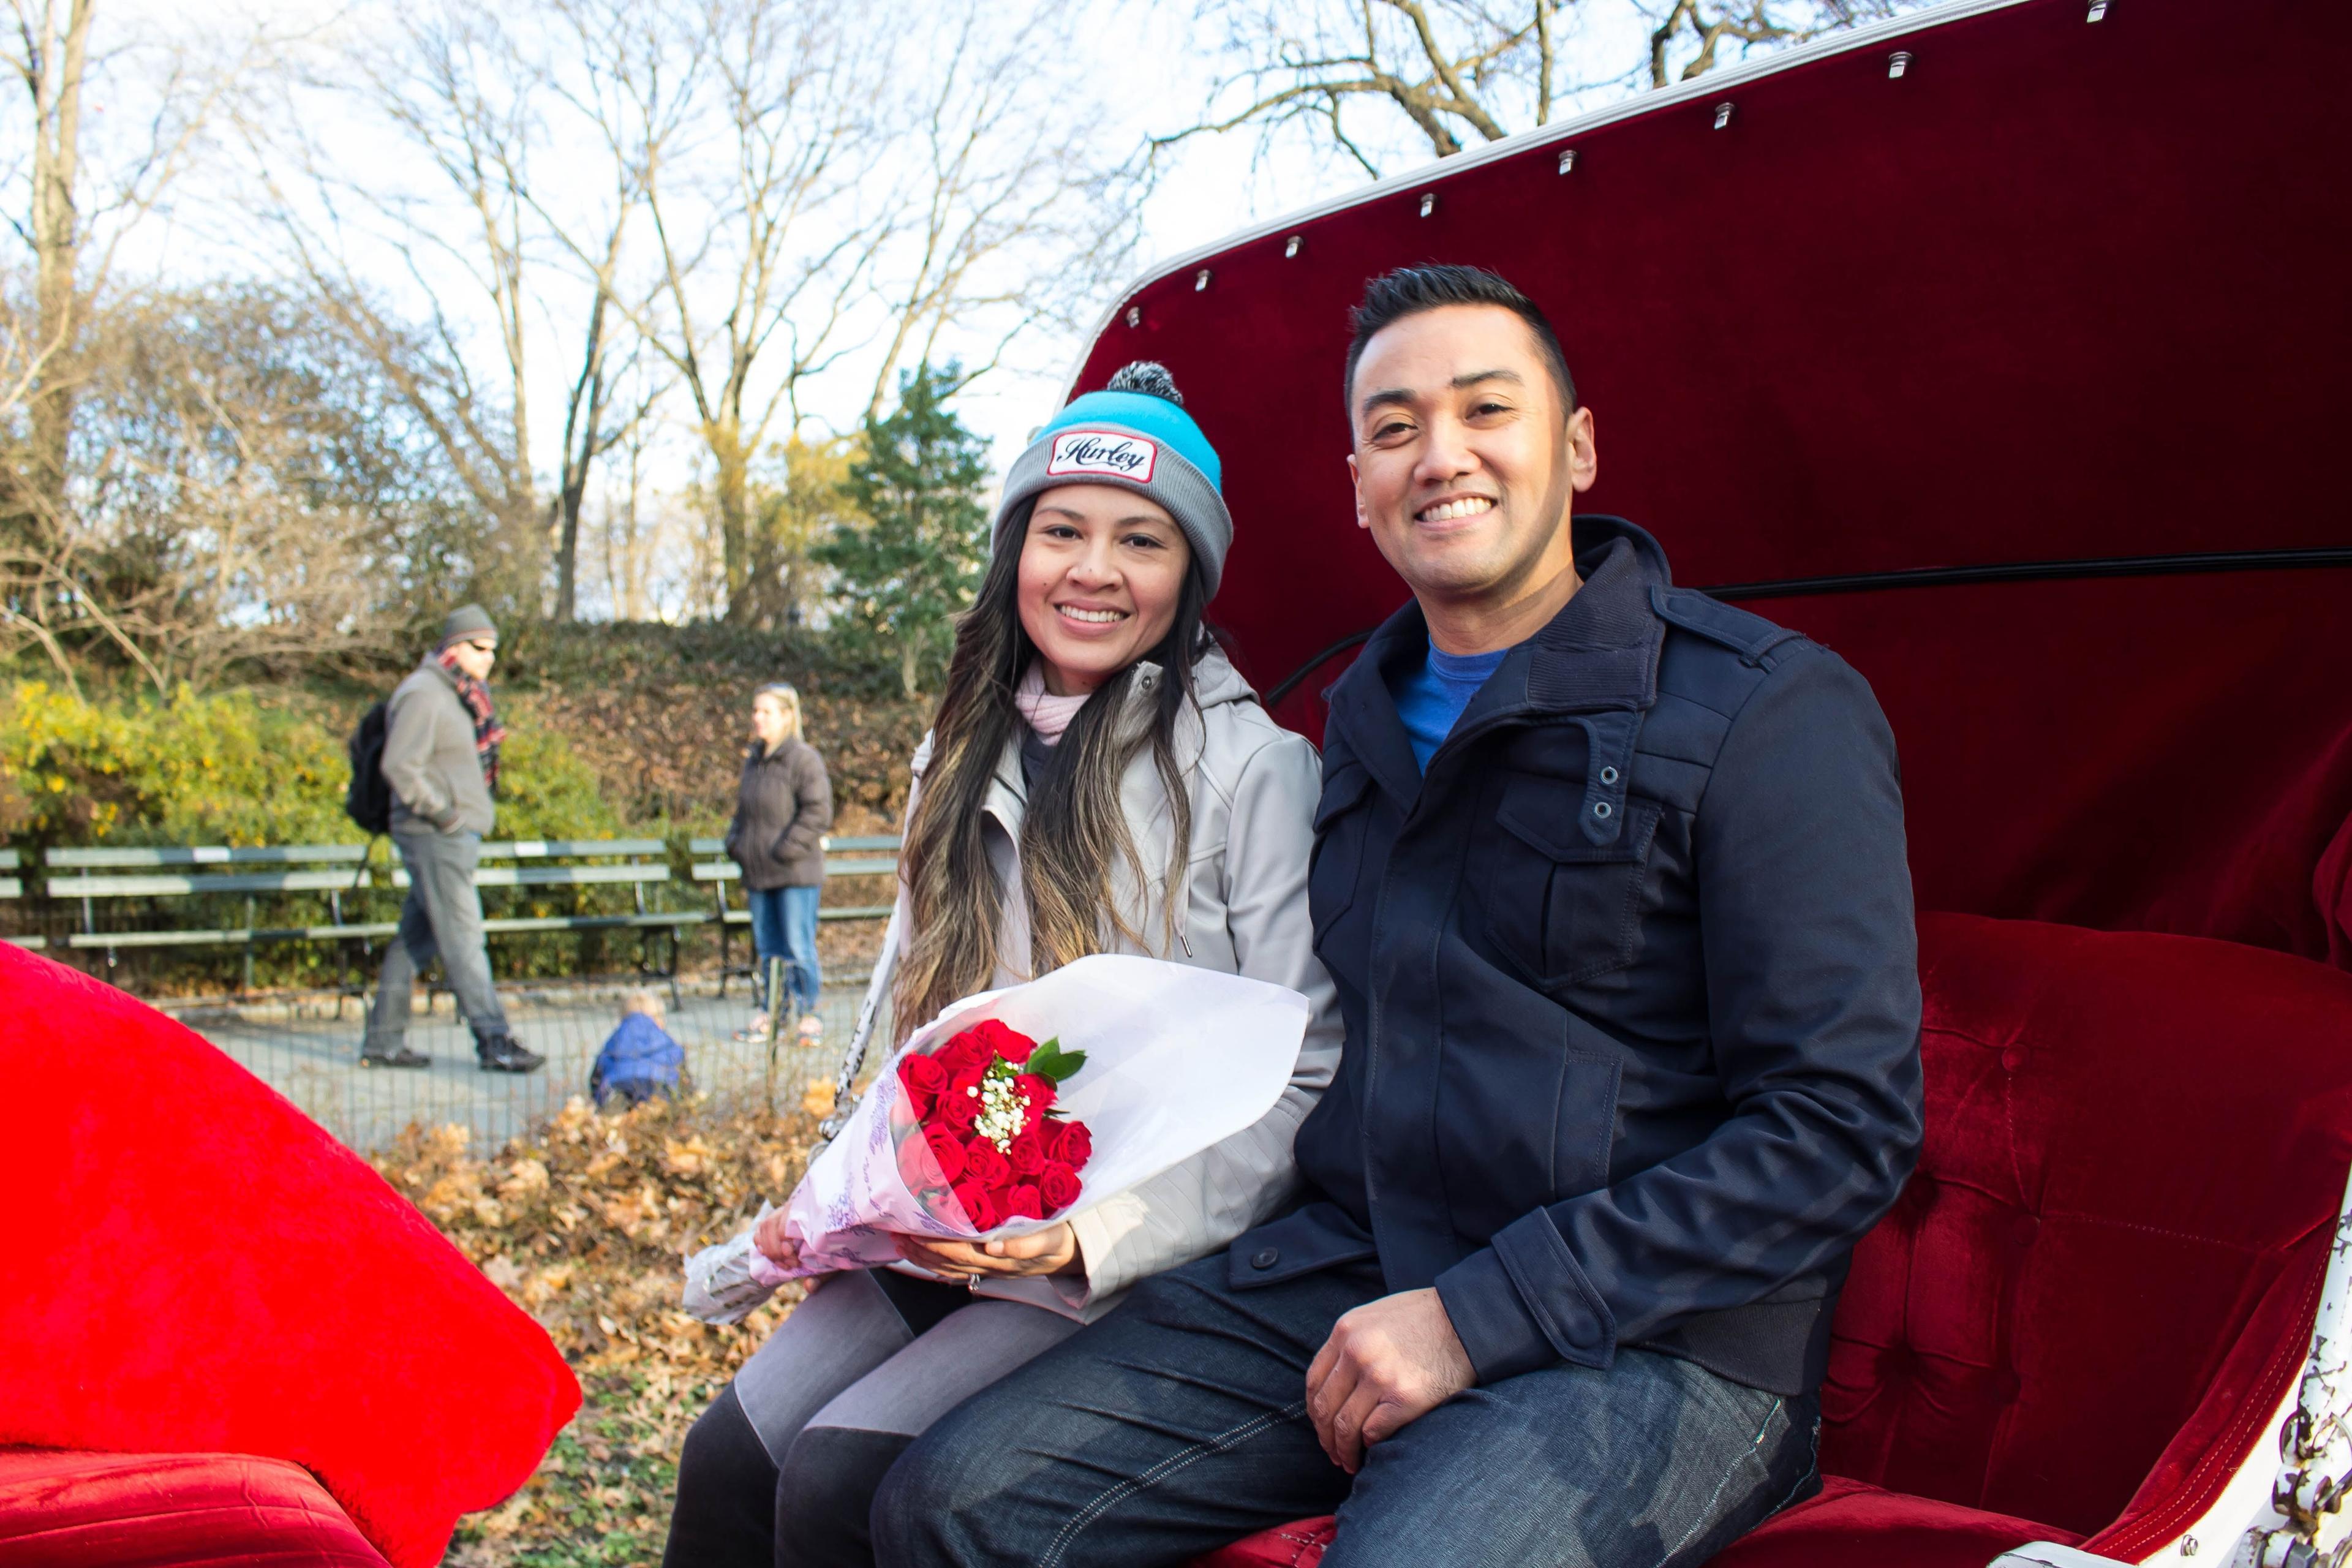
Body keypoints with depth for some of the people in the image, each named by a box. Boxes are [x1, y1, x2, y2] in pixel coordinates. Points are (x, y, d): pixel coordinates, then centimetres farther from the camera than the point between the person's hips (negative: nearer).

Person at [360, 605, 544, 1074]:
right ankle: (493, 1042, -8)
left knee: (416, 937, 12)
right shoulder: (423, 694, -13)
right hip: (434, 837, -10)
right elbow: (400, 766, -20)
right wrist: (442, 812, -18)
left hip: (458, 832, 10)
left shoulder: (462, 695, 16)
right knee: (462, 937, -9)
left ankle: (384, 1039, 19)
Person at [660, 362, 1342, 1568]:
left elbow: (1307, 1076, -11)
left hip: (1152, 1259, -5)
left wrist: (1098, 1230, -19)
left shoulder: (1254, 766, -8)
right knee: (727, 1456, -15)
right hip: (952, 1234, 6)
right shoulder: (960, 763, 13)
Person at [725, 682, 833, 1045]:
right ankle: (763, 1014, 19)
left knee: (798, 946, -5)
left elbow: (818, 811, -16)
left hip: (795, 874, -7)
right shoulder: (754, 760, 14)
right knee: (763, 947, 12)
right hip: (759, 873, 7)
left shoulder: (804, 759, -11)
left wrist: (787, 850, -18)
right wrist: (736, 846, 8)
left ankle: (808, 1015, 4)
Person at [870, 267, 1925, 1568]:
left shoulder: (1769, 711, -7)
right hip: (1344, 1270, 6)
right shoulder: (1366, 715, 15)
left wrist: (1476, 1315, -16)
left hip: (1647, 1339, -5)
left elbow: (1840, 1126, -13)